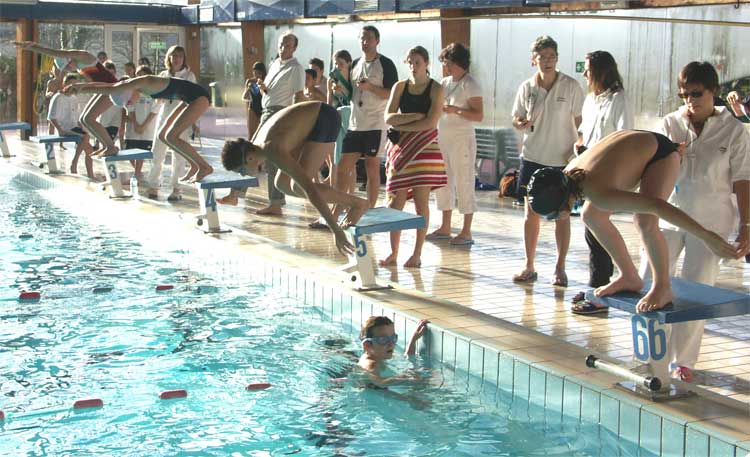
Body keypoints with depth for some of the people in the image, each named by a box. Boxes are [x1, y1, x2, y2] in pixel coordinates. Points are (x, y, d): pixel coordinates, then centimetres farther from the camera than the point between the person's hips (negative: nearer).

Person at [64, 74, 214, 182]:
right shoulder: (134, 84, 5)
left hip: (199, 98, -10)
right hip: (189, 100, 10)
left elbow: (110, 90, -26)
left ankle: (205, 167, -7)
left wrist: (81, 88, -20)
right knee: (162, 135, 8)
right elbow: (109, 87, 13)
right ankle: (195, 166, 15)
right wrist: (80, 87, 10)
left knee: (171, 137, -14)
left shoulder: (141, 82, -21)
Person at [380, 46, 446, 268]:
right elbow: (388, 117, -1)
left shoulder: (435, 89, -1)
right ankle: (393, 253, 8)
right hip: (401, 149, 3)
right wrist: (415, 116, -11)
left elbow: (430, 123, -12)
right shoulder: (400, 86, 9)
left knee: (421, 202, -2)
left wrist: (401, 126, -8)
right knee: (396, 201, 0)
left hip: (425, 148, -3)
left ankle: (417, 254, 5)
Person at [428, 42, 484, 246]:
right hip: (443, 138, 8)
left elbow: (479, 115, -15)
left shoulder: (470, 85, -10)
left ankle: (466, 232, 1)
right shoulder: (444, 82, 12)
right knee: (443, 183, 12)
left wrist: (455, 110, -25)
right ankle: (445, 228, 21)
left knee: (464, 185, -4)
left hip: (462, 140, -8)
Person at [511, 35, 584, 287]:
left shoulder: (571, 86, -5)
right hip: (533, 157, 2)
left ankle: (560, 268, 15)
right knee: (531, 212, 6)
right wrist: (522, 123, -13)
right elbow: (517, 119, 10)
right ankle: (529, 266, 16)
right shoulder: (526, 87, 1)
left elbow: (580, 122, -1)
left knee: (562, 214, 4)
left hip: (562, 160, -2)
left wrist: (578, 152, -8)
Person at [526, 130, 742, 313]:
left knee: (645, 222, -28)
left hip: (660, 150, -9)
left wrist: (706, 236, -45)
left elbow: (656, 205, -46)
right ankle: (629, 277, 17)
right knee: (591, 216, 3)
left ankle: (663, 287, -6)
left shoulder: (598, 193, -42)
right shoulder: (567, 175, -15)